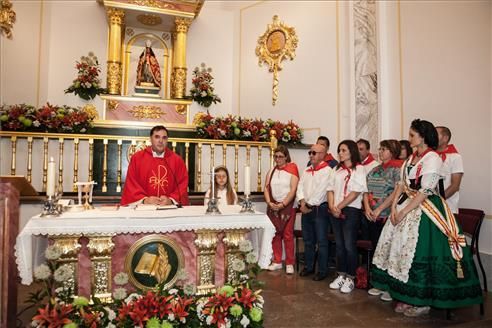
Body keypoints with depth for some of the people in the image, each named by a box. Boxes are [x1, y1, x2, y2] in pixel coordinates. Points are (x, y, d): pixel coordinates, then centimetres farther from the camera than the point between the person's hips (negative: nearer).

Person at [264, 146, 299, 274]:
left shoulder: (292, 169, -3)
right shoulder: (271, 171, 12)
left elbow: (293, 189, -10)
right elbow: (266, 188, 7)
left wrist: (282, 204, -14)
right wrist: (269, 203, -8)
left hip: (288, 206, -4)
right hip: (273, 206, 4)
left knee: (288, 235, -3)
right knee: (275, 234, 7)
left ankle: (289, 263, 7)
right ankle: (277, 261, 18)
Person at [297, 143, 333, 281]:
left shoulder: (327, 170, -8)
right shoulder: (306, 170, 15)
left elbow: (321, 191, -16)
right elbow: (300, 187, 8)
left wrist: (310, 205, -12)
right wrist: (302, 203, -7)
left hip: (320, 209, -7)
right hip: (306, 209, 7)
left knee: (321, 241, 0)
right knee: (308, 240, 14)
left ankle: (322, 270, 10)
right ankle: (308, 267, 26)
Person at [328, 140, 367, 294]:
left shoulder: (359, 169, -3)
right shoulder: (337, 169, 15)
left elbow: (355, 192, -11)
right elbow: (331, 189, 10)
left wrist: (340, 207, -11)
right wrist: (332, 207, -5)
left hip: (351, 211, -5)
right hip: (335, 211, 6)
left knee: (349, 245, -4)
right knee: (339, 245, 10)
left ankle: (350, 278, 9)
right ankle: (341, 275, 20)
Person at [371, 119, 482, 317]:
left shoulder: (432, 158, -12)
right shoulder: (411, 158, 13)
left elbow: (425, 191, -18)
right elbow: (401, 184, 10)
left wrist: (404, 211, -17)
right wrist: (394, 207, -2)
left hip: (424, 209, -8)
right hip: (406, 206, 8)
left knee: (419, 254, -4)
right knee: (402, 249, 9)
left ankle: (422, 302, 12)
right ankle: (408, 298, 22)